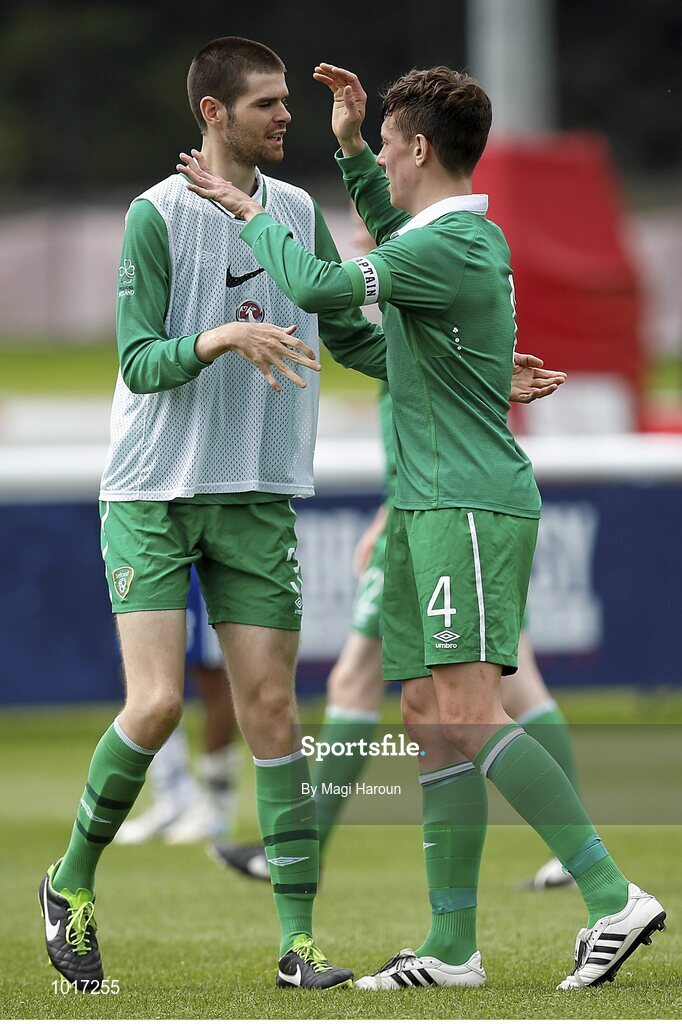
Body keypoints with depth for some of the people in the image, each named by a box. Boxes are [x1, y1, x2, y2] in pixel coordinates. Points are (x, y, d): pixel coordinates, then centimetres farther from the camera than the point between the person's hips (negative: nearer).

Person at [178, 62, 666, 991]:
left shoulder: (453, 248, -15)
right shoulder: (462, 235, 16)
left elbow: (313, 287, -15)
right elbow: (390, 230, 40)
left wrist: (249, 212, 0)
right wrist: (350, 146, 31)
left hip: (470, 506, -10)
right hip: (431, 505, 10)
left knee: (471, 713, -18)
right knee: (432, 720, 7)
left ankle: (613, 898, -19)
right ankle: (453, 949, 8)